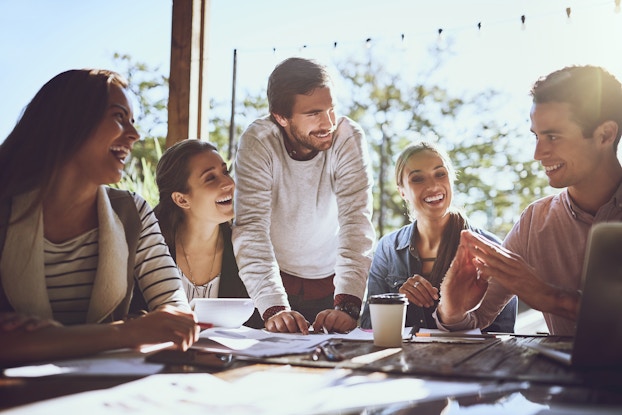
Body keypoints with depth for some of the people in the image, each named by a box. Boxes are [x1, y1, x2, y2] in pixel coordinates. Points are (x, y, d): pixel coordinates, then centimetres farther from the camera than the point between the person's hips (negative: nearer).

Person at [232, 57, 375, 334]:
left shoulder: (349, 138, -16)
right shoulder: (257, 143, -17)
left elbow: (356, 221, -21)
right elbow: (251, 227, -24)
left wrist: (347, 304, -35)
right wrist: (274, 307, -37)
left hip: (331, 283, 1)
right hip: (275, 280, 0)